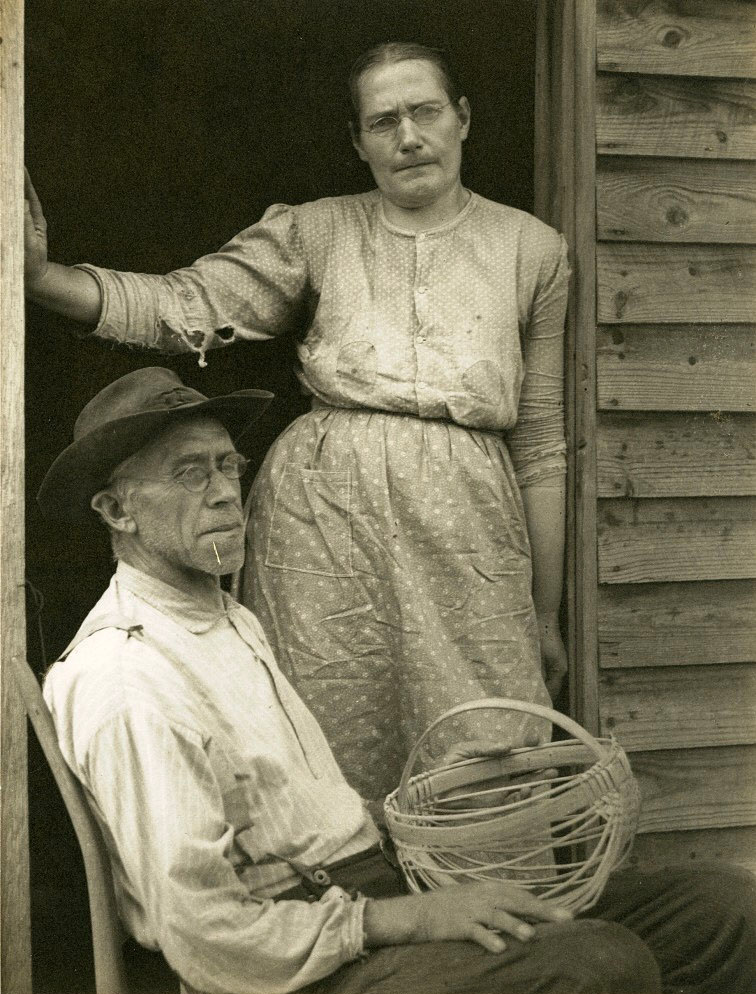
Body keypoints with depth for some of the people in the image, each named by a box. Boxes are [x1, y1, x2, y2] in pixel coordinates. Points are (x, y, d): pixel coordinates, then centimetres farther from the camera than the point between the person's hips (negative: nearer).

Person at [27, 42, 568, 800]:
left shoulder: (531, 250, 10)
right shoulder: (317, 233, 10)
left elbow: (543, 448, 10)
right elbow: (188, 304, -2)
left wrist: (546, 614, 12)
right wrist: (40, 276, -19)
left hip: (464, 531, 0)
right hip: (323, 515, 0)